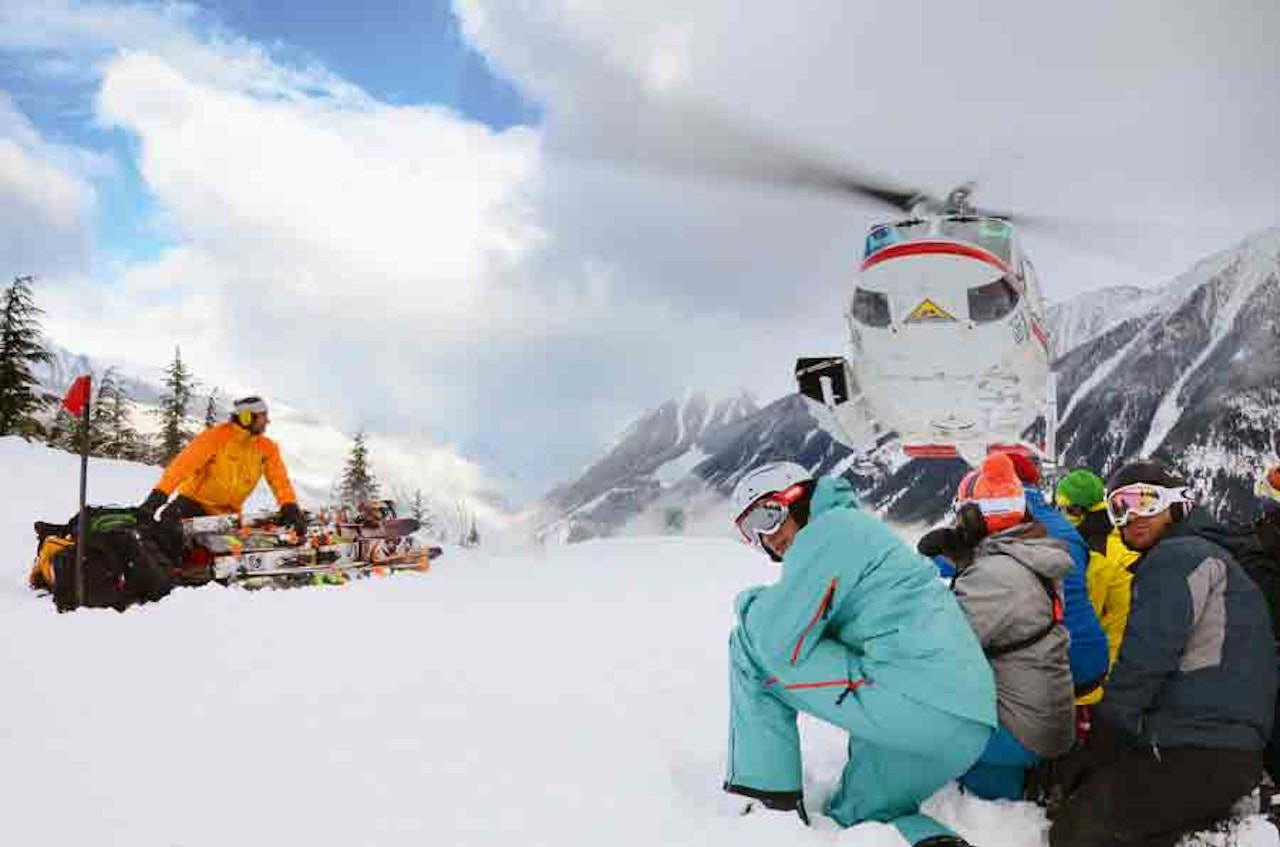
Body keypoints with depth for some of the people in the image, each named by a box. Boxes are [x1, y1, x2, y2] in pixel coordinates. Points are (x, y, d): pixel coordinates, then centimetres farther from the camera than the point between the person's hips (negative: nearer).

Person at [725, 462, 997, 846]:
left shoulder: (829, 528, -4)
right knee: (852, 814, 29)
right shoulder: (856, 527, 27)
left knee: (750, 643, -1)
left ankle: (768, 798, 0)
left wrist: (750, 601, 10)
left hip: (916, 703, -10)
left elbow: (778, 639, -8)